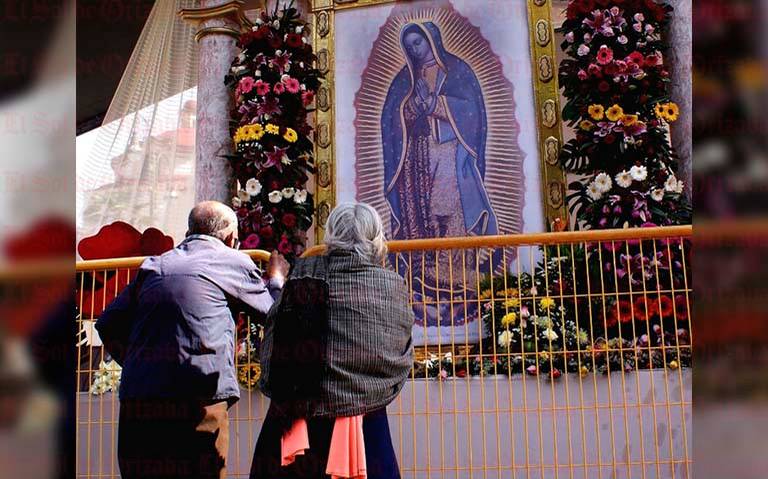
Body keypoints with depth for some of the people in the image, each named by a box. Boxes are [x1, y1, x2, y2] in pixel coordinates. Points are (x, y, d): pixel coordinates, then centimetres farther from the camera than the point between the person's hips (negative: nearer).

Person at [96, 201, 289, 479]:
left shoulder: (153, 266, 19)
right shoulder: (234, 262, 8)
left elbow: (108, 325, 17)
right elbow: (273, 312, 20)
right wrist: (277, 278, 40)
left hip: (136, 401, 5)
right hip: (198, 401, -5)